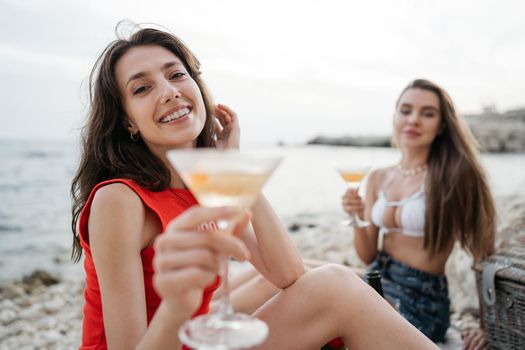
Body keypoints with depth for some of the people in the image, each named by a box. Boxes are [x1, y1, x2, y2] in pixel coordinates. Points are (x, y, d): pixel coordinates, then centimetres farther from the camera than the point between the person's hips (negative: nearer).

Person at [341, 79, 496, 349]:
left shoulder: (454, 176, -11)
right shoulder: (378, 178, 5)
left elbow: (484, 254, -6)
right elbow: (368, 256, 7)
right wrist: (357, 219, -11)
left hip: (421, 298, -5)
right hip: (378, 281, 5)